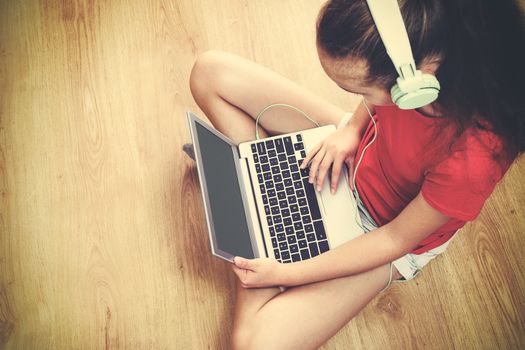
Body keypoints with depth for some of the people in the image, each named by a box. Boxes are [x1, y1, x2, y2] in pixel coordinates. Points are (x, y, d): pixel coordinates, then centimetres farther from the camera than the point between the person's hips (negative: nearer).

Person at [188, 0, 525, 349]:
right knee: (210, 71, -2)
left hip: (388, 228, -5)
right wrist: (352, 128, -16)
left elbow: (396, 240, -23)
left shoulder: (471, 160, -39)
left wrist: (284, 274, -20)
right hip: (359, 145, 6)